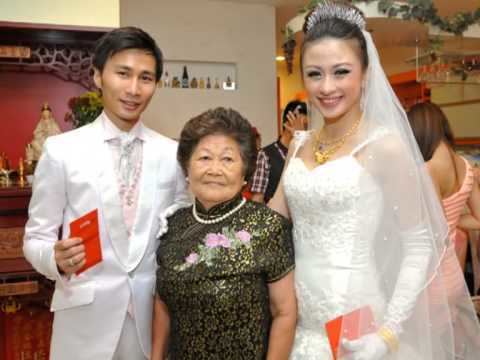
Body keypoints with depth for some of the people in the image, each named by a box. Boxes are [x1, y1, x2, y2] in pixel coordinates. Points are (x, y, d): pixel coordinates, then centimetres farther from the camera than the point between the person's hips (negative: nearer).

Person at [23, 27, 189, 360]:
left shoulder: (173, 153, 1)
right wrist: (57, 258, -23)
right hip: (87, 318, -2)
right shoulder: (61, 150, -7)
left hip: (154, 313, 2)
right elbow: (36, 238, -3)